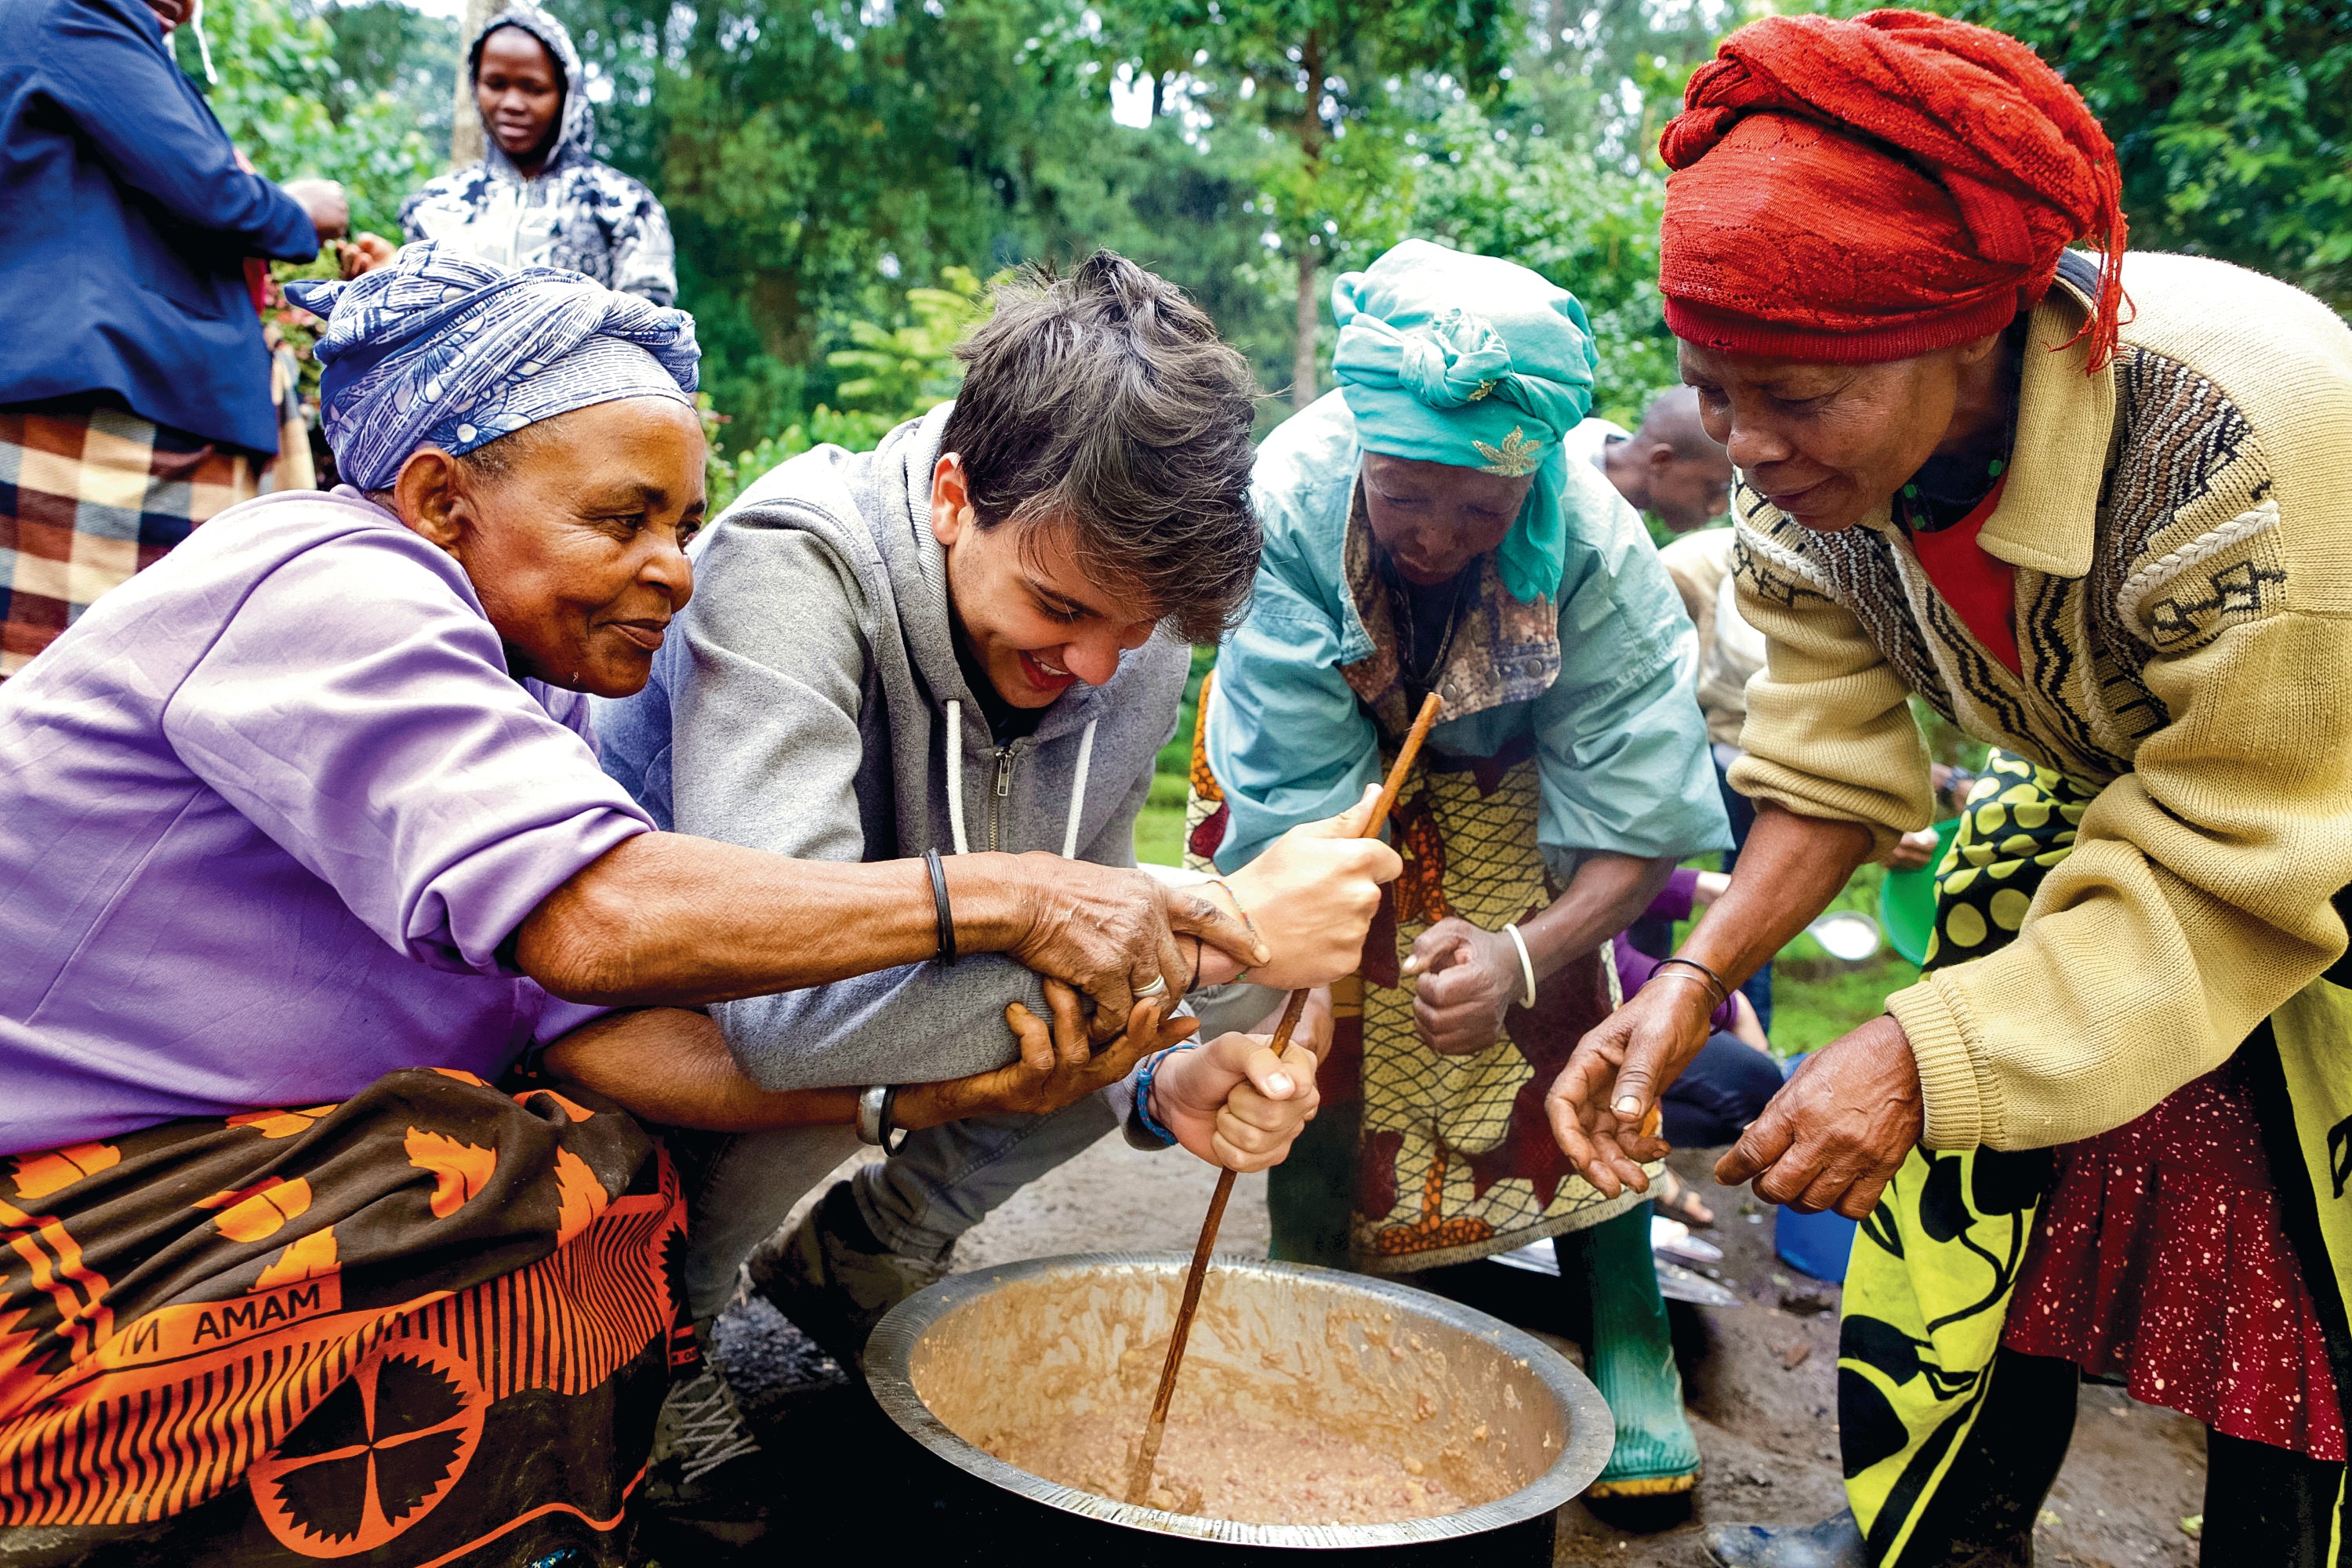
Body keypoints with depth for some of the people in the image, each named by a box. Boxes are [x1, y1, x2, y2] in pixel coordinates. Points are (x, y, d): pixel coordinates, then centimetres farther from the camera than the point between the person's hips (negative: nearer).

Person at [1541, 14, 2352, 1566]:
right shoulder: (1816, 467, -20)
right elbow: (1833, 772, -10)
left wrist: (1921, 1053, -37)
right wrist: (1698, 977, -24)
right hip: (2107, 810, 5)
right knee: (1976, 1174, 6)